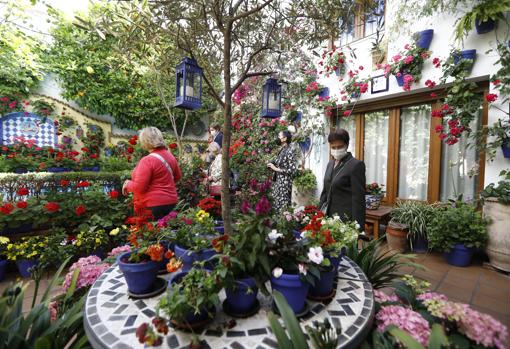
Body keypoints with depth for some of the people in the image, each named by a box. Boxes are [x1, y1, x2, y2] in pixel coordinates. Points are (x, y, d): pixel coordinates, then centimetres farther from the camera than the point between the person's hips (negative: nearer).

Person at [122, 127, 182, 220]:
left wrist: (128, 184, 1)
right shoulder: (170, 155, 4)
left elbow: (139, 187, -17)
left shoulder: (147, 160, -19)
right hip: (170, 201, 8)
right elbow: (177, 176, 18)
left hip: (154, 204, -7)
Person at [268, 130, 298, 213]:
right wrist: (272, 165, 0)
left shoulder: (290, 150, -13)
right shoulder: (281, 149, 11)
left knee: (282, 207, -2)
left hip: (284, 182, -8)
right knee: (275, 203, 13)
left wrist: (276, 169, -16)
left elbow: (292, 170, -17)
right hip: (277, 180, 8)